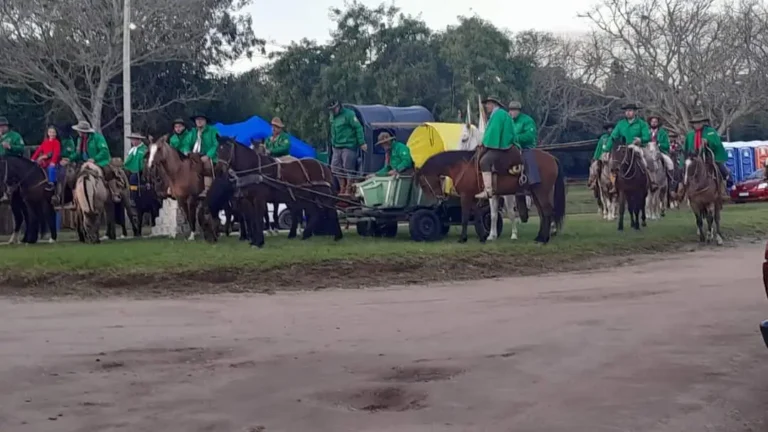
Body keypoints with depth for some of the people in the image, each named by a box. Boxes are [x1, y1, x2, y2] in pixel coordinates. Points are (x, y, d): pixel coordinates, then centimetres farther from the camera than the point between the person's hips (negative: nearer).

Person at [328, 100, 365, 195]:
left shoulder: (348, 114, -10)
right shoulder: (332, 116, 14)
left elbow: (358, 128, -12)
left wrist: (362, 143, -15)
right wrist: (333, 143, 24)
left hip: (348, 146, -8)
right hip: (337, 147, 8)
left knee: (348, 168, -5)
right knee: (335, 166, 7)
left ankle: (349, 189, 3)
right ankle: (342, 188, 18)